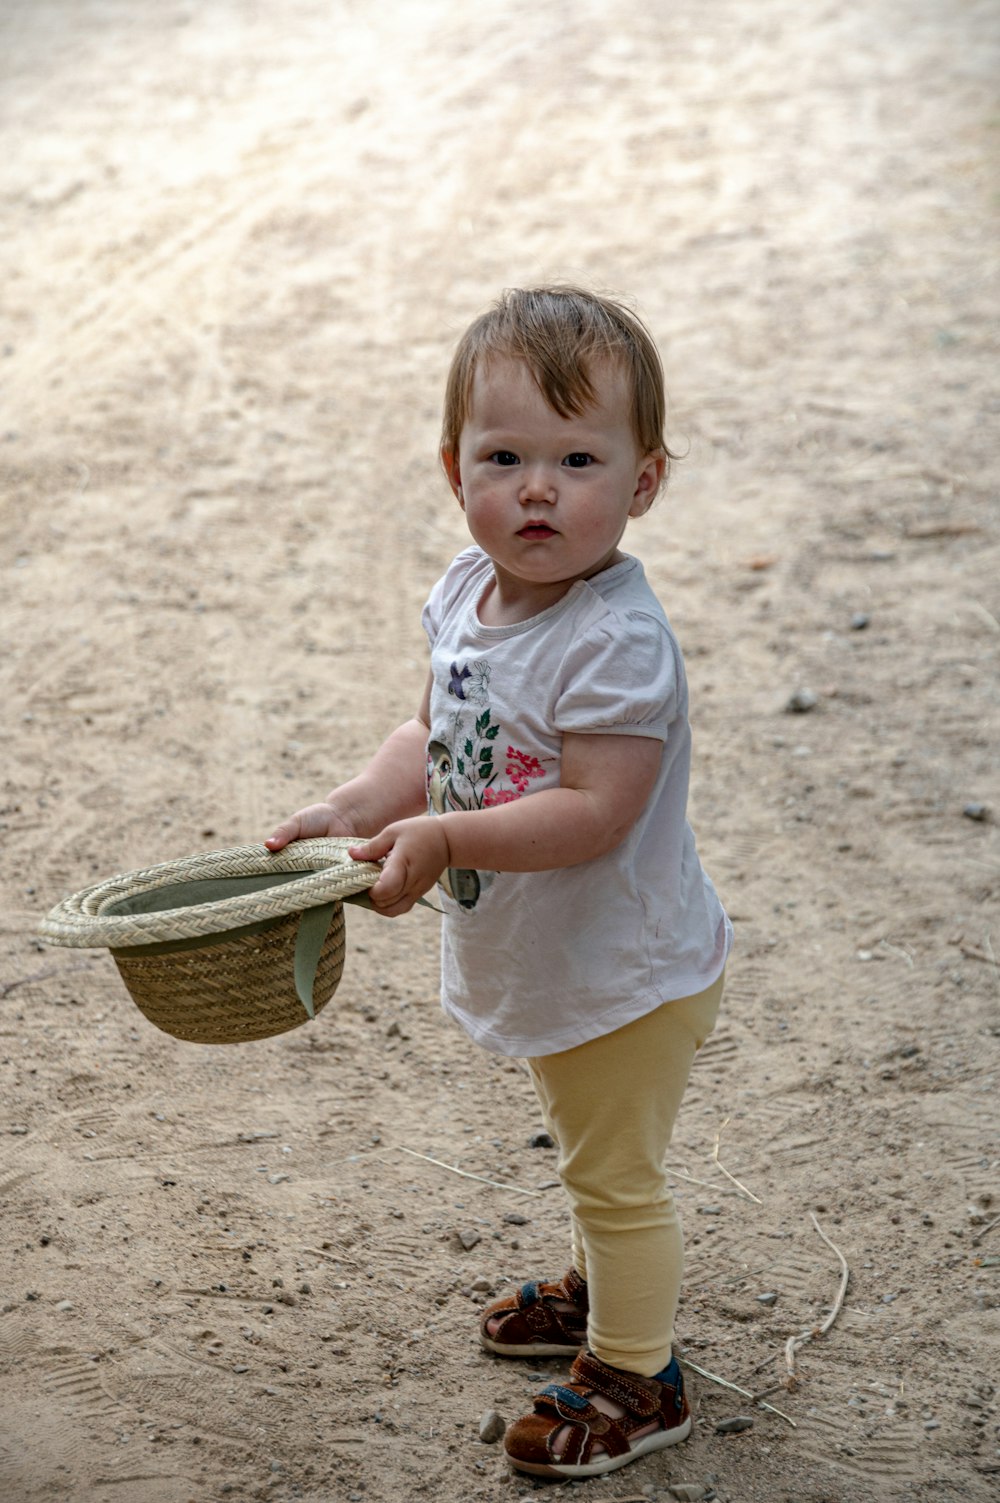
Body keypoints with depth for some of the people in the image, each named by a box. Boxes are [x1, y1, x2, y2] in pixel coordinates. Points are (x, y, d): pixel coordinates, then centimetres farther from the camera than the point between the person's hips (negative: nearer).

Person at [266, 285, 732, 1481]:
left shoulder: (616, 642, -31)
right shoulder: (468, 592, -5)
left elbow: (596, 811, -34)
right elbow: (438, 734, 7)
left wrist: (445, 839, -35)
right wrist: (359, 807, -9)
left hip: (625, 971, -8)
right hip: (544, 959, 8)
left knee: (614, 1169, 10)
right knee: (588, 1147, 29)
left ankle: (635, 1378, 28)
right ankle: (601, 1287, 53)